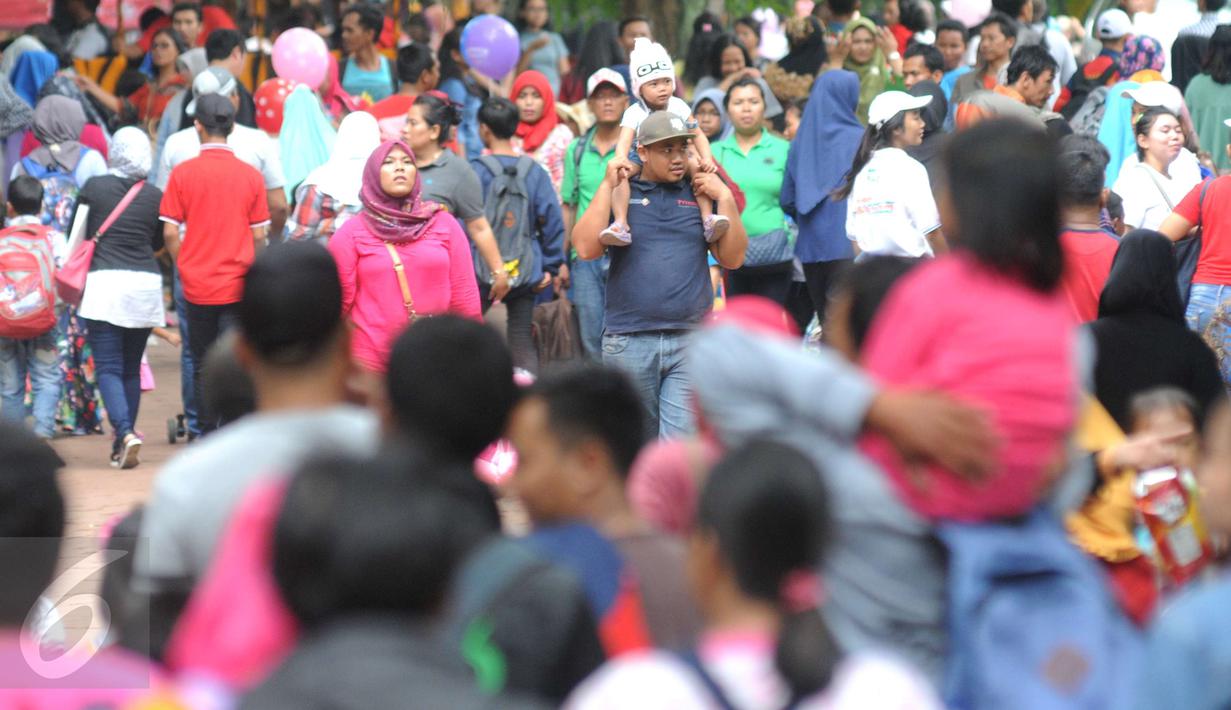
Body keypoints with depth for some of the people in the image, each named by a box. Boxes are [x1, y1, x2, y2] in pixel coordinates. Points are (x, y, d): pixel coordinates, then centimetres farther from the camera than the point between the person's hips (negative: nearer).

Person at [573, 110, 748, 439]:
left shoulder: (701, 195, 11)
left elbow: (733, 258, 9)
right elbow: (586, 248, -7)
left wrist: (725, 199, -1)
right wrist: (608, 186, -6)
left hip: (690, 341, 0)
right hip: (629, 340, 0)